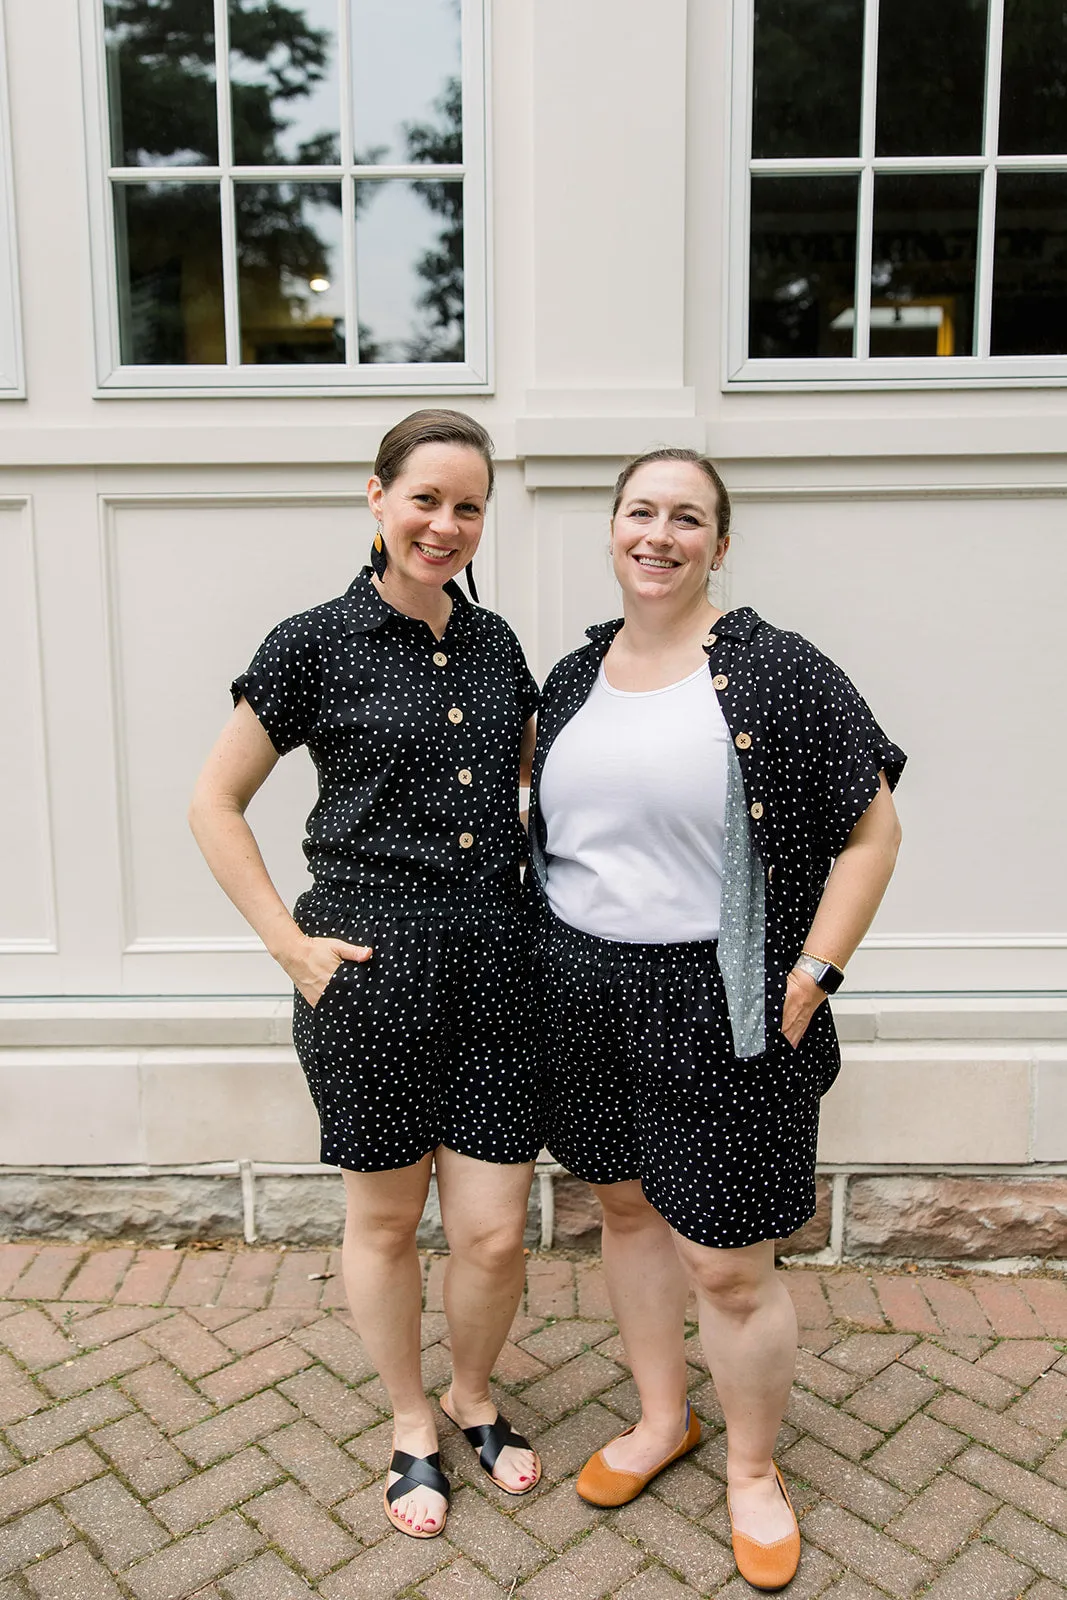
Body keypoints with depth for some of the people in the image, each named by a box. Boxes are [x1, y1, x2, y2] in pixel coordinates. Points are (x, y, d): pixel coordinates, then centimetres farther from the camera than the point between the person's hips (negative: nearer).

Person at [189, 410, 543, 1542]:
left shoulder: (494, 644, 8)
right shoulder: (315, 643, -6)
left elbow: (541, 779, 23)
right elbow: (214, 803, -1)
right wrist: (289, 943, -7)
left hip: (494, 966, 4)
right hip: (369, 969, -3)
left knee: (493, 1232, 9)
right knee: (384, 1217, 14)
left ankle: (472, 1396, 40)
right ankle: (410, 1425, 40)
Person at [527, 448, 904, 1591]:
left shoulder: (775, 671, -10)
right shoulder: (573, 676, 7)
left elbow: (872, 830, -8)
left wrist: (809, 980, -12)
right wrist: (546, 958, 10)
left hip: (715, 1009, -5)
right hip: (582, 993, 6)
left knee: (727, 1263, 3)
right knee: (627, 1204, 20)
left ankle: (752, 1469, 31)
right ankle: (661, 1418, 43)